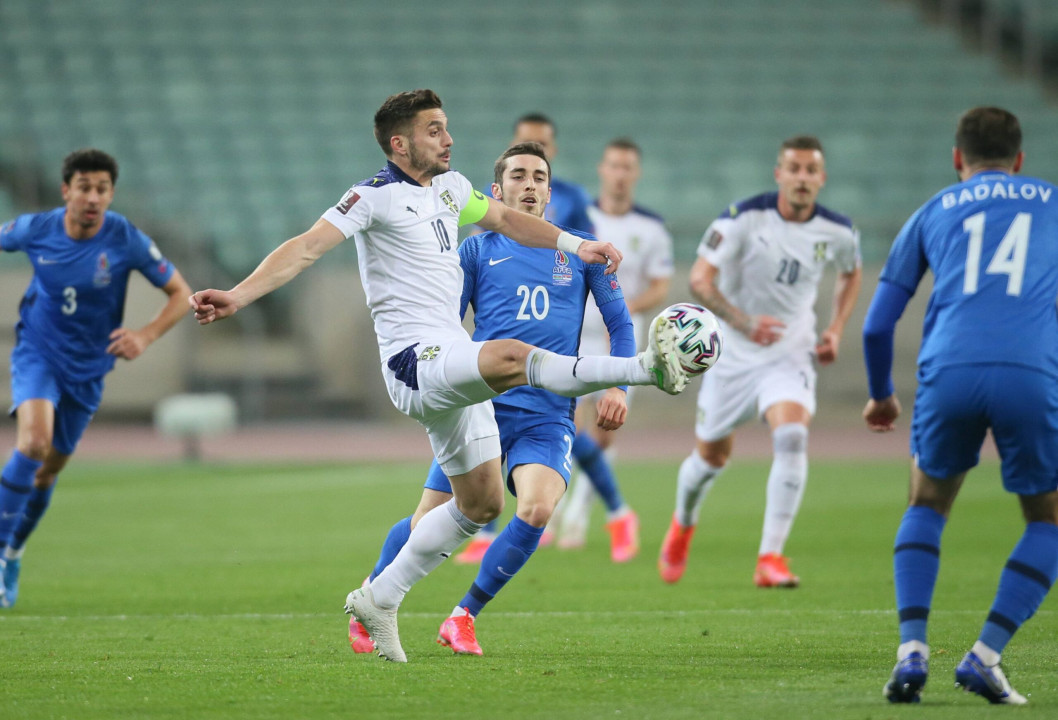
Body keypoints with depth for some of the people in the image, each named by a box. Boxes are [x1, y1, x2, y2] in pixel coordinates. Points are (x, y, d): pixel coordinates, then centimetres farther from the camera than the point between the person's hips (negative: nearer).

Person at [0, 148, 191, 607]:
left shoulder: (126, 241, -16)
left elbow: (180, 294, -8)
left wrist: (146, 336, -23)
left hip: (87, 367, 2)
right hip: (37, 352, -2)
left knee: (49, 470, 11)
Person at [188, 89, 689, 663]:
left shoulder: (450, 186, 15)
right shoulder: (373, 197, -9)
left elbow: (505, 219, 33)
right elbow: (307, 247, -19)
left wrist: (575, 244, 27)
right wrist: (237, 296, -31)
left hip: (456, 367, 9)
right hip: (417, 362, -9)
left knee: (482, 503, 12)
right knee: (513, 357, -35)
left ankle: (380, 599, 22)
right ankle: (647, 367, -40)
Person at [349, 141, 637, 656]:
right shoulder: (477, 251, 10)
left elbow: (620, 325, 15)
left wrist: (619, 389, 2)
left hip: (548, 416, 0)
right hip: (481, 406, 0)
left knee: (536, 509, -25)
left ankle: (463, 618, -9)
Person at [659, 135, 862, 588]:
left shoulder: (838, 232, -7)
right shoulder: (745, 218, -17)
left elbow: (851, 274, 17)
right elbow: (700, 279, -17)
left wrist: (836, 330, 4)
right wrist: (743, 321, -32)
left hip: (789, 354, 1)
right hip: (733, 352, -1)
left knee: (792, 435, -27)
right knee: (711, 455, 12)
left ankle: (770, 558, -25)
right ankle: (683, 524, 46)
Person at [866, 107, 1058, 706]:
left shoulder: (932, 213, 24)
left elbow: (877, 324, 22)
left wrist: (881, 396, 39)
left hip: (950, 373, 1)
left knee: (927, 507, 24)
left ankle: (912, 651, 6)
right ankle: (985, 657, 4)